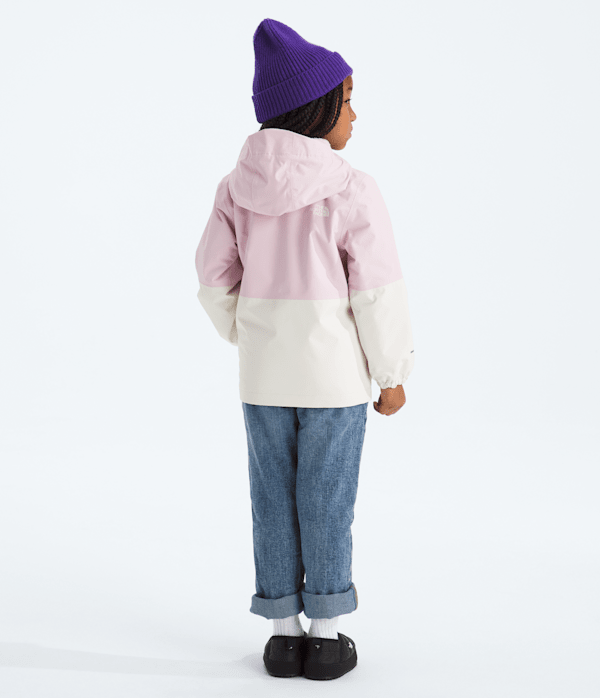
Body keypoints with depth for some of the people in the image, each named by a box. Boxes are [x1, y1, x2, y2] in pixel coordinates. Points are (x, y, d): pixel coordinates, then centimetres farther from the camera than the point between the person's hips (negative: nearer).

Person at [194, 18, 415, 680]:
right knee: (327, 504, 8)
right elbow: (378, 294, -14)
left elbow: (216, 282, 3)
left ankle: (283, 632, 21)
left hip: (263, 375, 4)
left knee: (274, 501, 12)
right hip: (335, 374, -3)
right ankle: (325, 635, 18)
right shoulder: (352, 191, -16)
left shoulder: (237, 187, -3)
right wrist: (393, 374, -2)